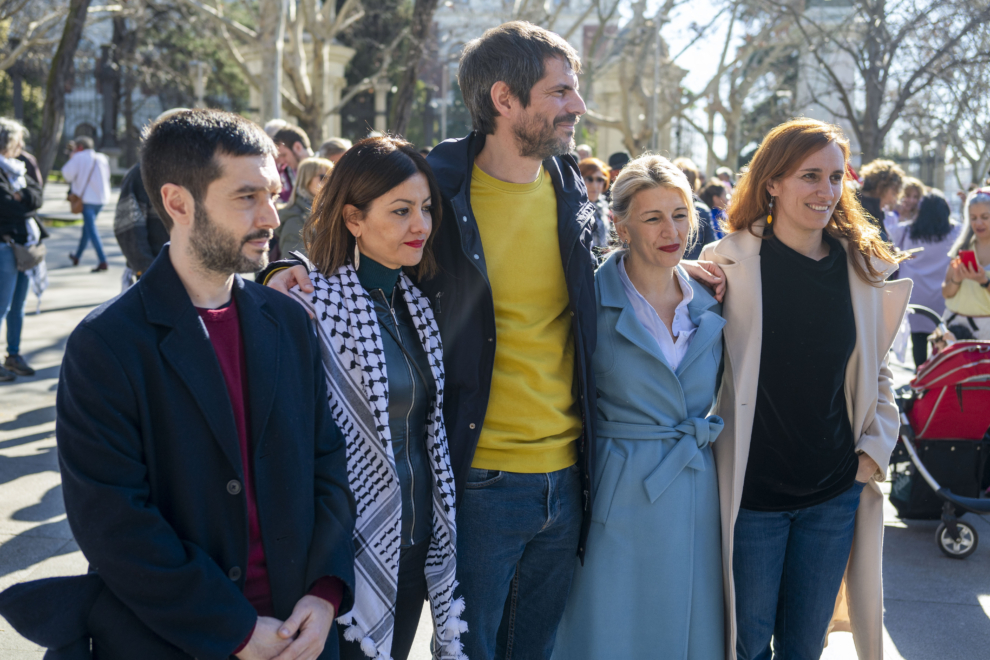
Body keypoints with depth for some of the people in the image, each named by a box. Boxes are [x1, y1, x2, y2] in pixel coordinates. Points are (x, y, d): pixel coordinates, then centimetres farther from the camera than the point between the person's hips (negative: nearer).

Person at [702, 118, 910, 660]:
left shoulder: (864, 269, 3)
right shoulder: (728, 262, -9)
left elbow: (876, 372, 14)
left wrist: (875, 447, 3)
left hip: (835, 493, 3)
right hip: (751, 490, -3)